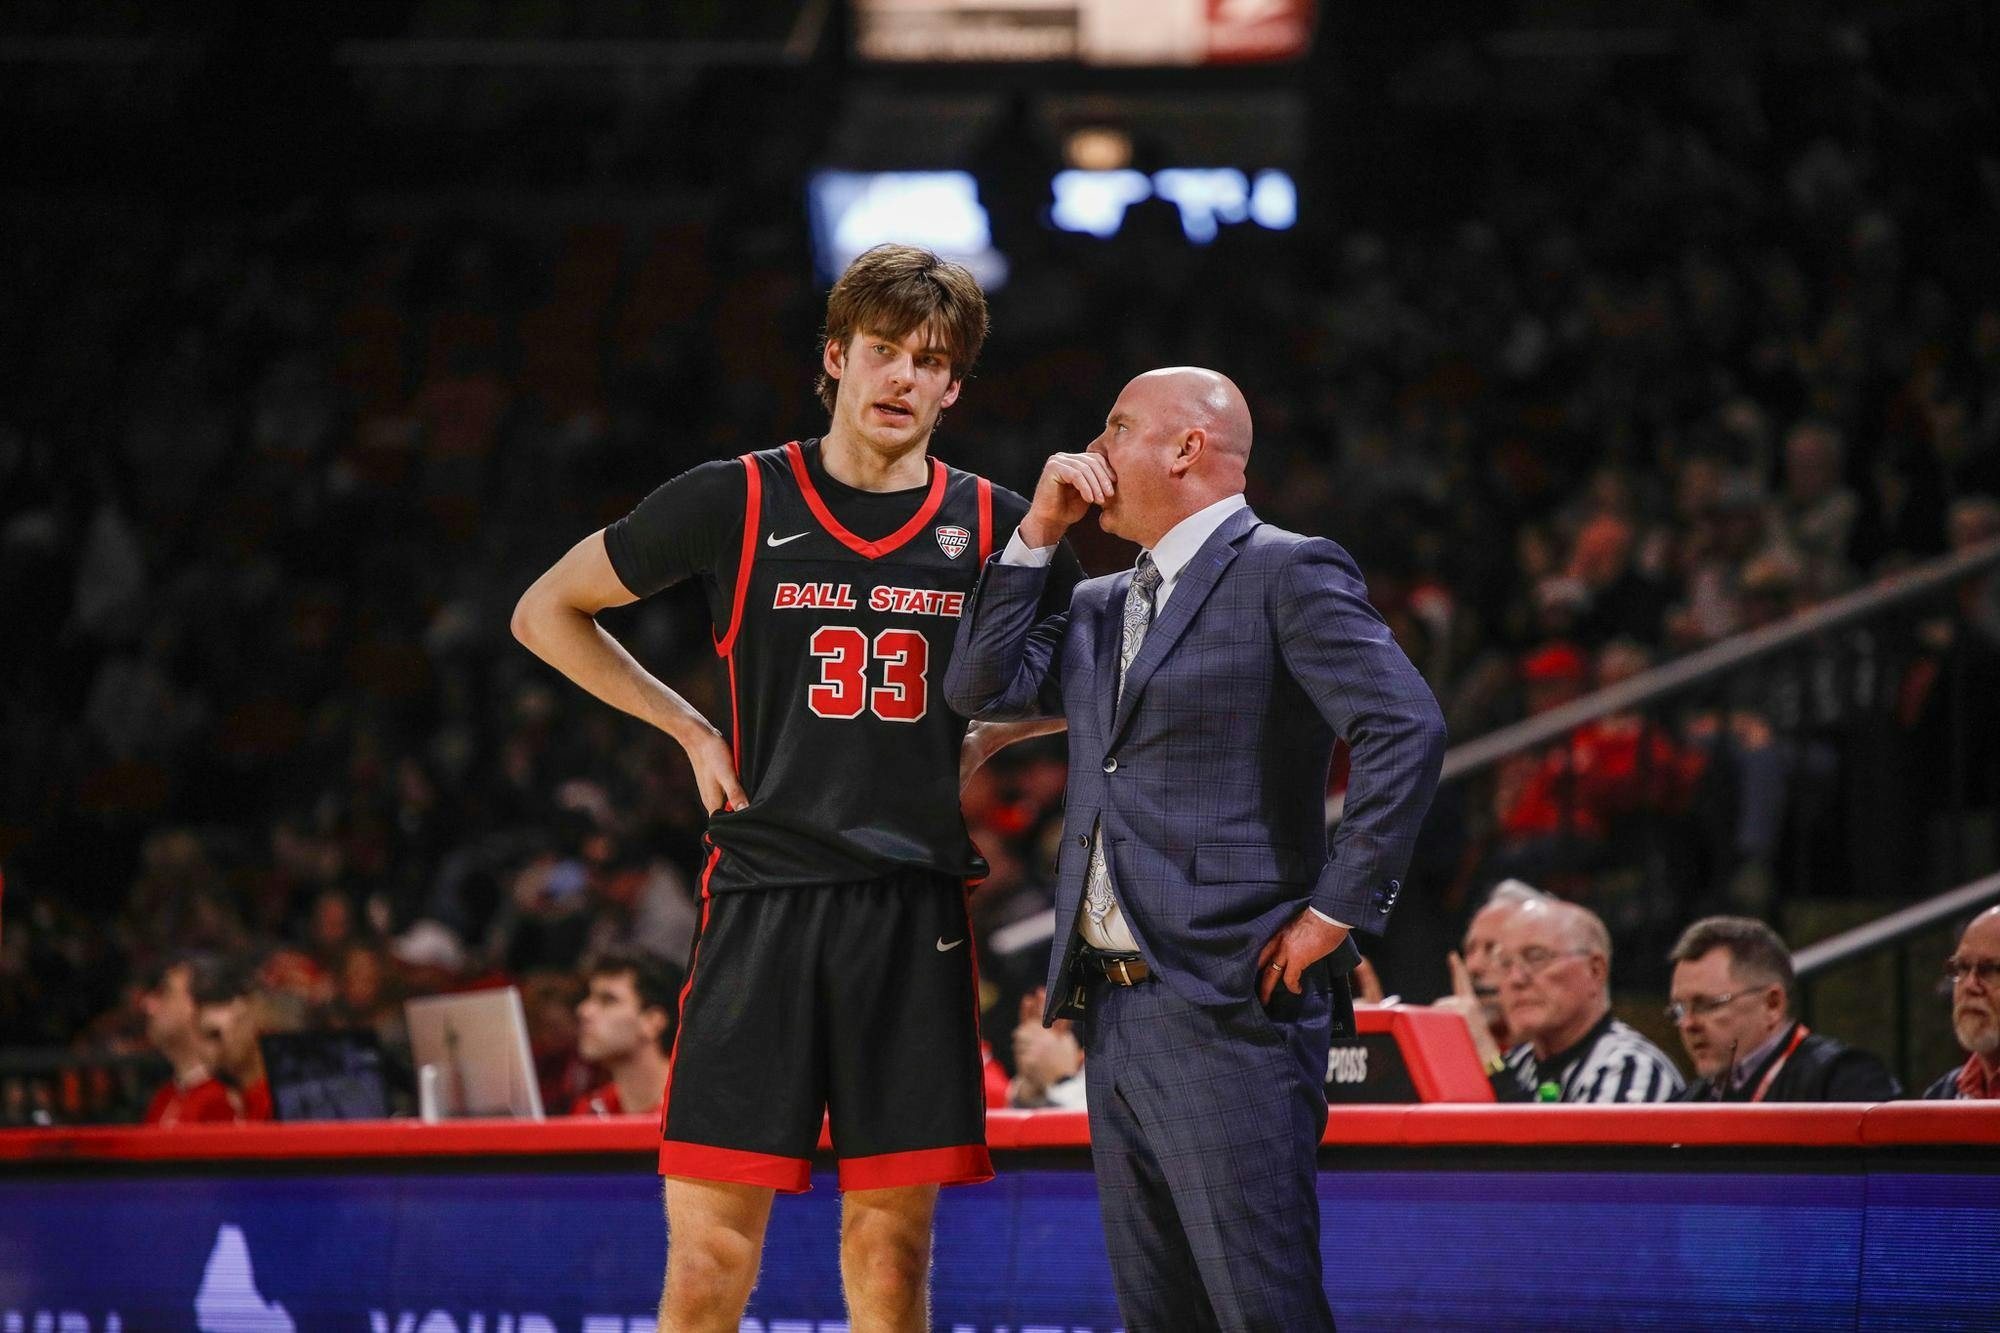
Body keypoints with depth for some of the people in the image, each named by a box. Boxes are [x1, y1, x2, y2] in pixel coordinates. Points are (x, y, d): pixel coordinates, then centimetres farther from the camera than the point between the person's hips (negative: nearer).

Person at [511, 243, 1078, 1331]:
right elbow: (546, 612, 12)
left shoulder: (991, 527, 7)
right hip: (761, 904, -2)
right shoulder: (736, 504, 2)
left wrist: (978, 741, 8)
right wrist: (692, 732, 7)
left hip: (915, 913, 2)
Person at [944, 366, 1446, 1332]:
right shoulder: (1103, 608, 21)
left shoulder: (1287, 574, -5)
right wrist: (1040, 531, 9)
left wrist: (1335, 912, -15)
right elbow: (981, 689, 12)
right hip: (1114, 1010, 8)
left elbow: (1406, 729, -15)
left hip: (1229, 1007, -8)